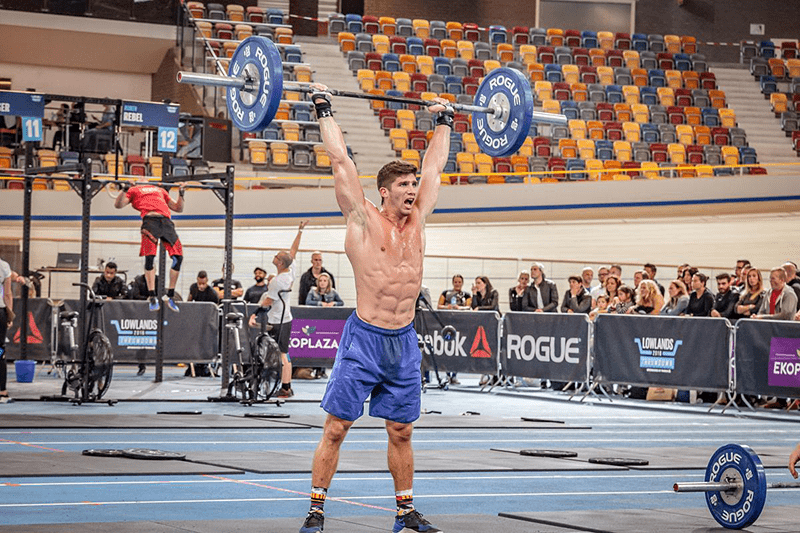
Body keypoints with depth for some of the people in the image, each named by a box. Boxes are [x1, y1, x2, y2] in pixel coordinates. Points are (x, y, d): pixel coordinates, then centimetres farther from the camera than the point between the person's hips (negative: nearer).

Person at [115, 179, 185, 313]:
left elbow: (178, 208, 38)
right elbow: (118, 205, 13)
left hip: (166, 220, 4)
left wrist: (181, 193, 26)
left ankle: (170, 295, 1)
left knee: (178, 256, -8)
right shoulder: (134, 190, 27)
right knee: (150, 257, -17)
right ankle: (152, 296, -14)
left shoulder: (160, 190, 38)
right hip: (149, 220, -4)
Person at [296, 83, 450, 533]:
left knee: (402, 431, 12)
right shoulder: (363, 218, -5)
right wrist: (325, 109, 0)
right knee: (336, 427, -2)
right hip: (364, 338, -5)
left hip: (404, 342, 5)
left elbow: (434, 166, 19)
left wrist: (444, 122, 25)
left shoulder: (417, 219, 8)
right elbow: (341, 159, -5)